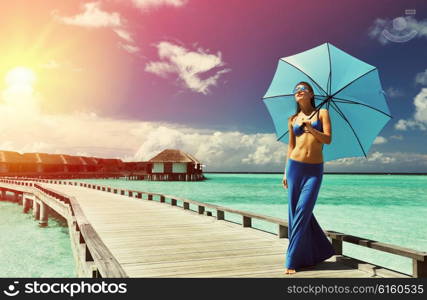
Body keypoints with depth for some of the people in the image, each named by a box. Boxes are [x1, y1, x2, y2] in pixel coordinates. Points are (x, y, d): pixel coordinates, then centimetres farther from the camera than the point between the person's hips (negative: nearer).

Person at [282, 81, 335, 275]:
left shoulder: (322, 113, 7)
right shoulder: (293, 119, 13)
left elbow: (328, 139, -4)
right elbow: (291, 145, 14)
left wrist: (310, 128, -18)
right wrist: (286, 172, 10)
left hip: (315, 170, -2)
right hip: (295, 166, 3)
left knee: (302, 212, -9)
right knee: (294, 212, 1)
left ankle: (292, 261, -2)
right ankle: (308, 255, 18)